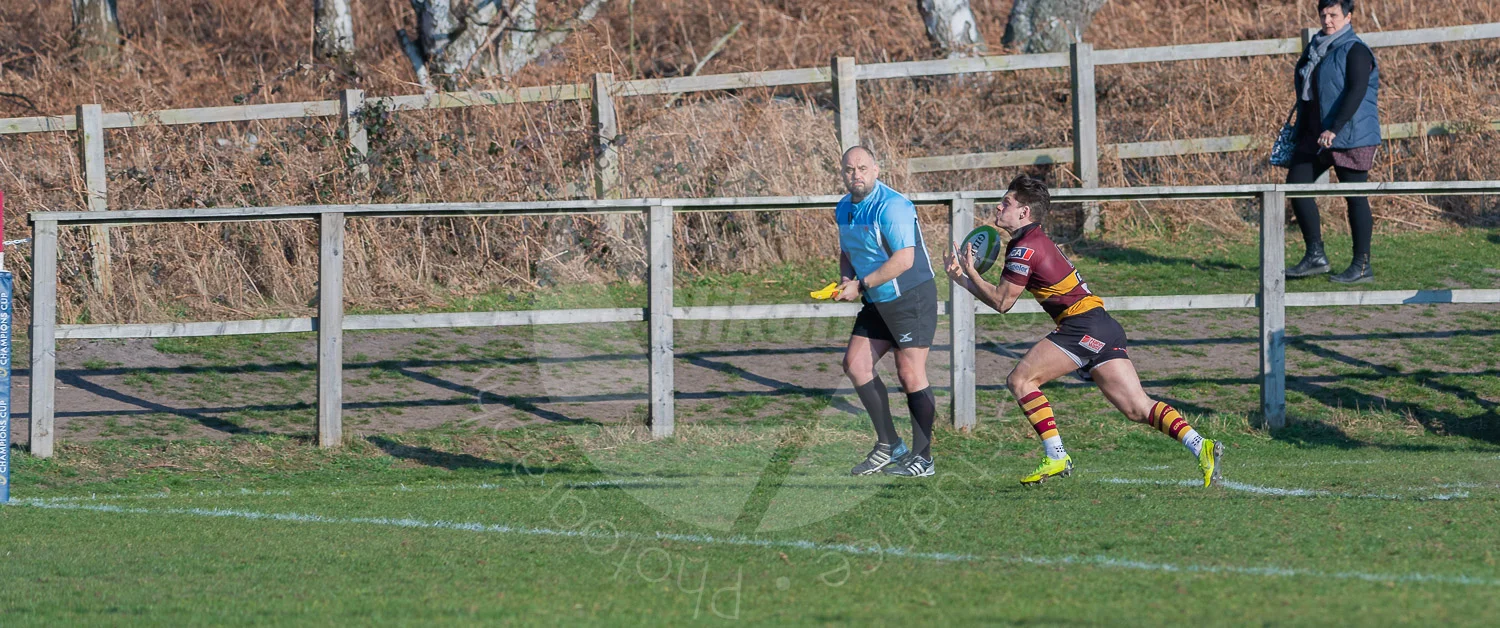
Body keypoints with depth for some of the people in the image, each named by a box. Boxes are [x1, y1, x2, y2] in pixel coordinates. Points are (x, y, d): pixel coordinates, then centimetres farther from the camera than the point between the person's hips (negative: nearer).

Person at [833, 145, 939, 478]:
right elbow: (847, 252, 24)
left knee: (910, 373, -8)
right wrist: (846, 280, 1)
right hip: (878, 302, 9)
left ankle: (922, 457, -1)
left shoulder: (891, 206, -20)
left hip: (911, 297, -9)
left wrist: (861, 284, -21)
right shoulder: (844, 209, 9)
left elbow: (904, 259, -27)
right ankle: (889, 444, 12)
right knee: (855, 364, 3)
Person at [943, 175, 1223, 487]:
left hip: (1084, 325, -10)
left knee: (1020, 380, -5)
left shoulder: (1025, 248, -8)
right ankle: (1201, 446, -13)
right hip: (1103, 330, 10)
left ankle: (1056, 456, -9)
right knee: (1138, 408, 1)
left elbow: (1001, 301, -5)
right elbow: (1001, 296, 27)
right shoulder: (1035, 242, 22)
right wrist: (962, 279, 25)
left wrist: (969, 272, 5)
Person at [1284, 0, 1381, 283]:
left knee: (1354, 196, -3)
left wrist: (1333, 129, -30)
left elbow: (1356, 92, -23)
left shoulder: (1355, 51, -12)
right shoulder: (1318, 48, 13)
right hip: (1316, 134, 9)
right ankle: (1315, 256, 9)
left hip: (1350, 135, -9)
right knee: (1296, 183, 3)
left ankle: (1362, 266, 3)